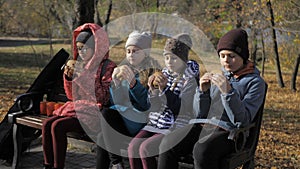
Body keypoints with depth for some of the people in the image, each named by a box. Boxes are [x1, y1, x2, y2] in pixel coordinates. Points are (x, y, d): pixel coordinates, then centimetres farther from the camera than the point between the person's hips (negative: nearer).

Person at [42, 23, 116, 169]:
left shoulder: (108, 67, -8)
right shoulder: (80, 65, 12)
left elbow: (104, 98, -18)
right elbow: (72, 96, 16)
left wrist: (83, 78, -19)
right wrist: (68, 77, -1)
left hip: (94, 113, -7)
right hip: (77, 108, 7)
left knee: (58, 126, -24)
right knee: (47, 124, -13)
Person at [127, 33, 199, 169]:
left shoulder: (190, 79, -6)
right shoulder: (164, 75, 11)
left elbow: (179, 109, -17)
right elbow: (154, 108, 9)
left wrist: (165, 89, -24)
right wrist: (153, 90, -10)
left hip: (176, 128, -5)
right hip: (155, 124, 6)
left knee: (146, 148, -24)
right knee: (133, 146, -17)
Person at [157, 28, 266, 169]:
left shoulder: (255, 82, 2)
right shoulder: (216, 75, 17)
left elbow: (243, 120, -10)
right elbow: (200, 113, 15)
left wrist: (228, 92, -21)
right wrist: (202, 91, -3)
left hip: (226, 131, -4)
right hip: (201, 125, 5)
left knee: (202, 150, -36)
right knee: (167, 145, -23)